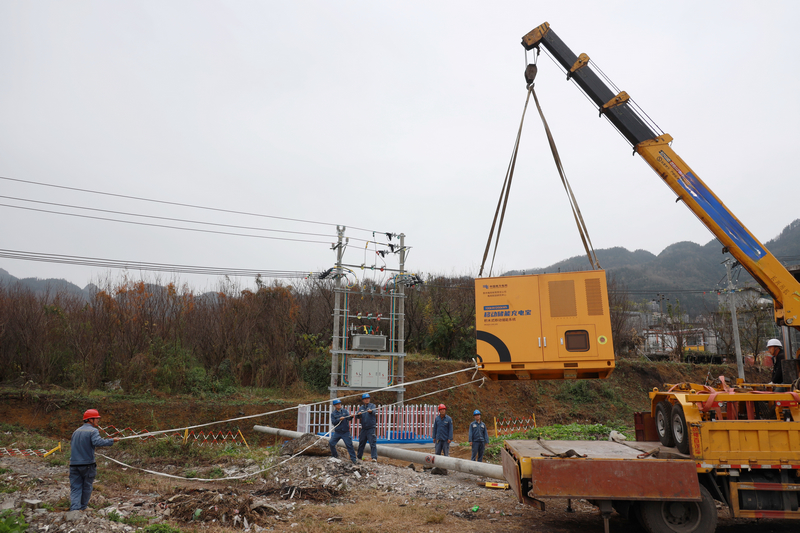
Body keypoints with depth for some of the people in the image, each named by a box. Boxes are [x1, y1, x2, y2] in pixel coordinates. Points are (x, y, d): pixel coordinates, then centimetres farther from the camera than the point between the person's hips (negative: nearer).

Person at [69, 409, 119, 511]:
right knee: (87, 486, 12)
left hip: (74, 464, 5)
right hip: (87, 464, -5)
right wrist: (112, 440, -24)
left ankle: (74, 508, -6)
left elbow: (71, 444, 23)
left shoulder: (77, 431, 12)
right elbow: (97, 442, -27)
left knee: (75, 487, 6)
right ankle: (83, 507, 23)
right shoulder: (93, 431, -10)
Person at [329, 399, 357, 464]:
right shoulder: (333, 414, 3)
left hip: (345, 432, -2)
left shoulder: (345, 411, 2)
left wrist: (351, 416, -35)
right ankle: (335, 456, 22)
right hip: (337, 432, 2)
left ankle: (353, 459, 1)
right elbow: (333, 422, -9)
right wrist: (339, 419, -24)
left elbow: (348, 418, -13)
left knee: (349, 445, -6)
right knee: (331, 443, -1)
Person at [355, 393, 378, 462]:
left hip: (371, 428, -5)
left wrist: (371, 411, -46)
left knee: (372, 443, -11)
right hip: (363, 428, 5)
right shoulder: (361, 407, 11)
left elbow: (374, 411, -23)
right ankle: (359, 457, 31)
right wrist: (358, 414, -26)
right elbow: (357, 415, -2)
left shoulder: (372, 405, -1)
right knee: (361, 443, 15)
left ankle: (374, 458, -12)